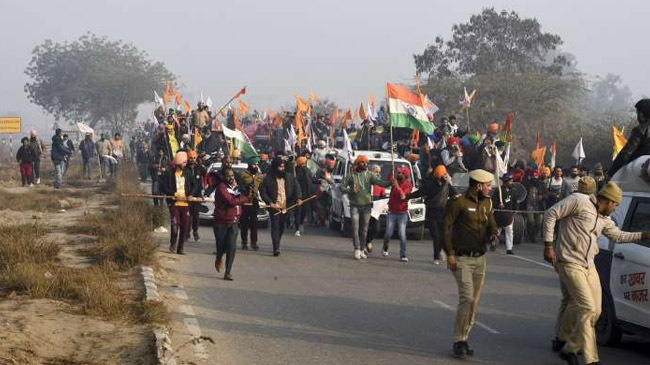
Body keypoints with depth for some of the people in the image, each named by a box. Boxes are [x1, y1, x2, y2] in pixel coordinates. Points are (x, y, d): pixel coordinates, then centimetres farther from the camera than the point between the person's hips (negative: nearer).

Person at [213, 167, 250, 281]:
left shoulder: (235, 186, 11)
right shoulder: (221, 187, -14)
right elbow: (231, 201, -22)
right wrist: (246, 198, -10)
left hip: (233, 221, 5)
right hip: (221, 221, -5)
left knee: (232, 247, -7)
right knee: (221, 246, 5)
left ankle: (228, 272, -4)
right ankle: (219, 259, 40)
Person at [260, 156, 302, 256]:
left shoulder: (289, 177, 8)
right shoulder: (268, 178, -3)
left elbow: (296, 187, 6)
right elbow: (262, 192, -2)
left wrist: (298, 198, -12)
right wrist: (270, 202, -13)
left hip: (286, 207, 4)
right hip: (274, 207, -4)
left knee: (282, 227, 9)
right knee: (275, 227, -9)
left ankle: (276, 245, 27)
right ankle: (276, 248, -13)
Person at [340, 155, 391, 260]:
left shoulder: (369, 175, 5)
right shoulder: (351, 175, 2)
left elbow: (379, 182, -10)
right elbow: (342, 187, 1)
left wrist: (390, 183, -27)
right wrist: (350, 190, -18)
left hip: (366, 205, 2)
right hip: (355, 205, -2)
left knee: (364, 229, 5)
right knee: (355, 227, -10)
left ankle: (362, 249, 14)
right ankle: (357, 249, -9)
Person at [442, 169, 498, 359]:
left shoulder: (486, 204, 11)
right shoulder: (459, 203, -10)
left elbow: (491, 224, 18)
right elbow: (446, 227, -10)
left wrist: (493, 236, -5)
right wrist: (450, 253, -14)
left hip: (479, 258, 7)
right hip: (462, 258, -7)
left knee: (474, 301, 6)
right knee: (466, 297, -16)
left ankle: (464, 338, 16)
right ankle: (459, 341, -7)